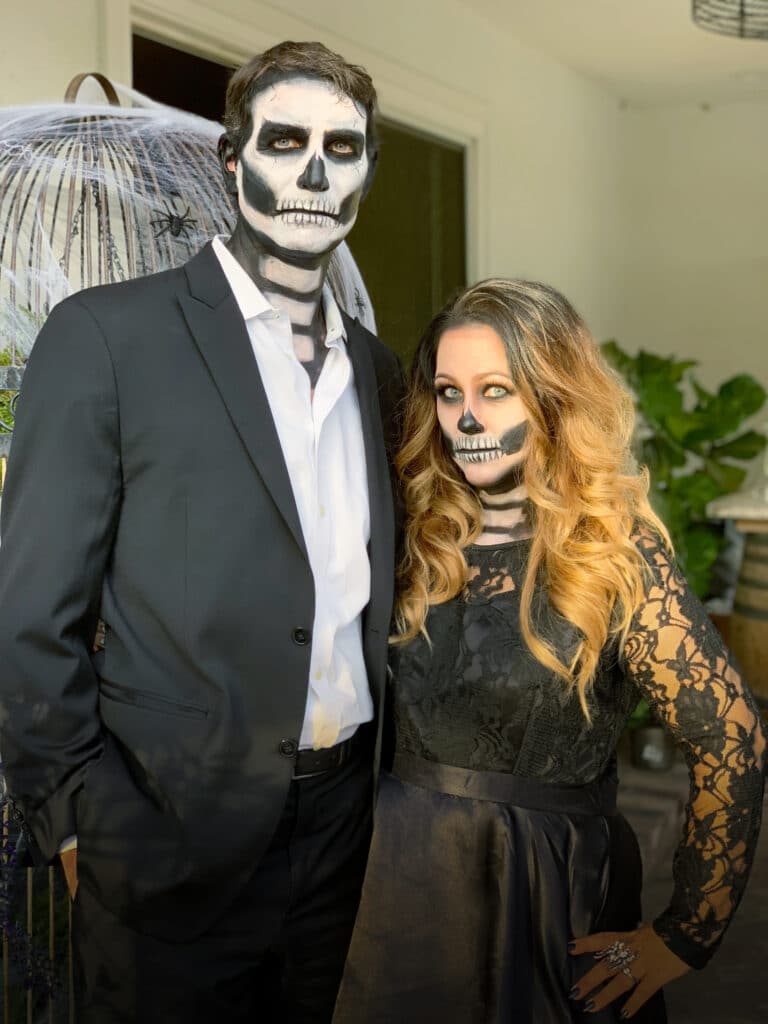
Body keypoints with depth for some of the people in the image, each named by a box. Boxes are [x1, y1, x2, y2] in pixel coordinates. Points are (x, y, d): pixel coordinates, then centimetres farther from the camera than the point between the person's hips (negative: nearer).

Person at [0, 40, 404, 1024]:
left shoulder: (374, 364, 9)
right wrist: (86, 822, -12)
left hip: (339, 821, 5)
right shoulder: (106, 334, -9)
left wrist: (382, 762, 8)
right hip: (177, 833, -5)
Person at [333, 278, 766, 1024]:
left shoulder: (616, 552, -13)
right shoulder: (425, 539, 0)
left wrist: (686, 938, -10)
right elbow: (383, 707, 8)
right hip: (407, 878, 4)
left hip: (546, 899, -4)